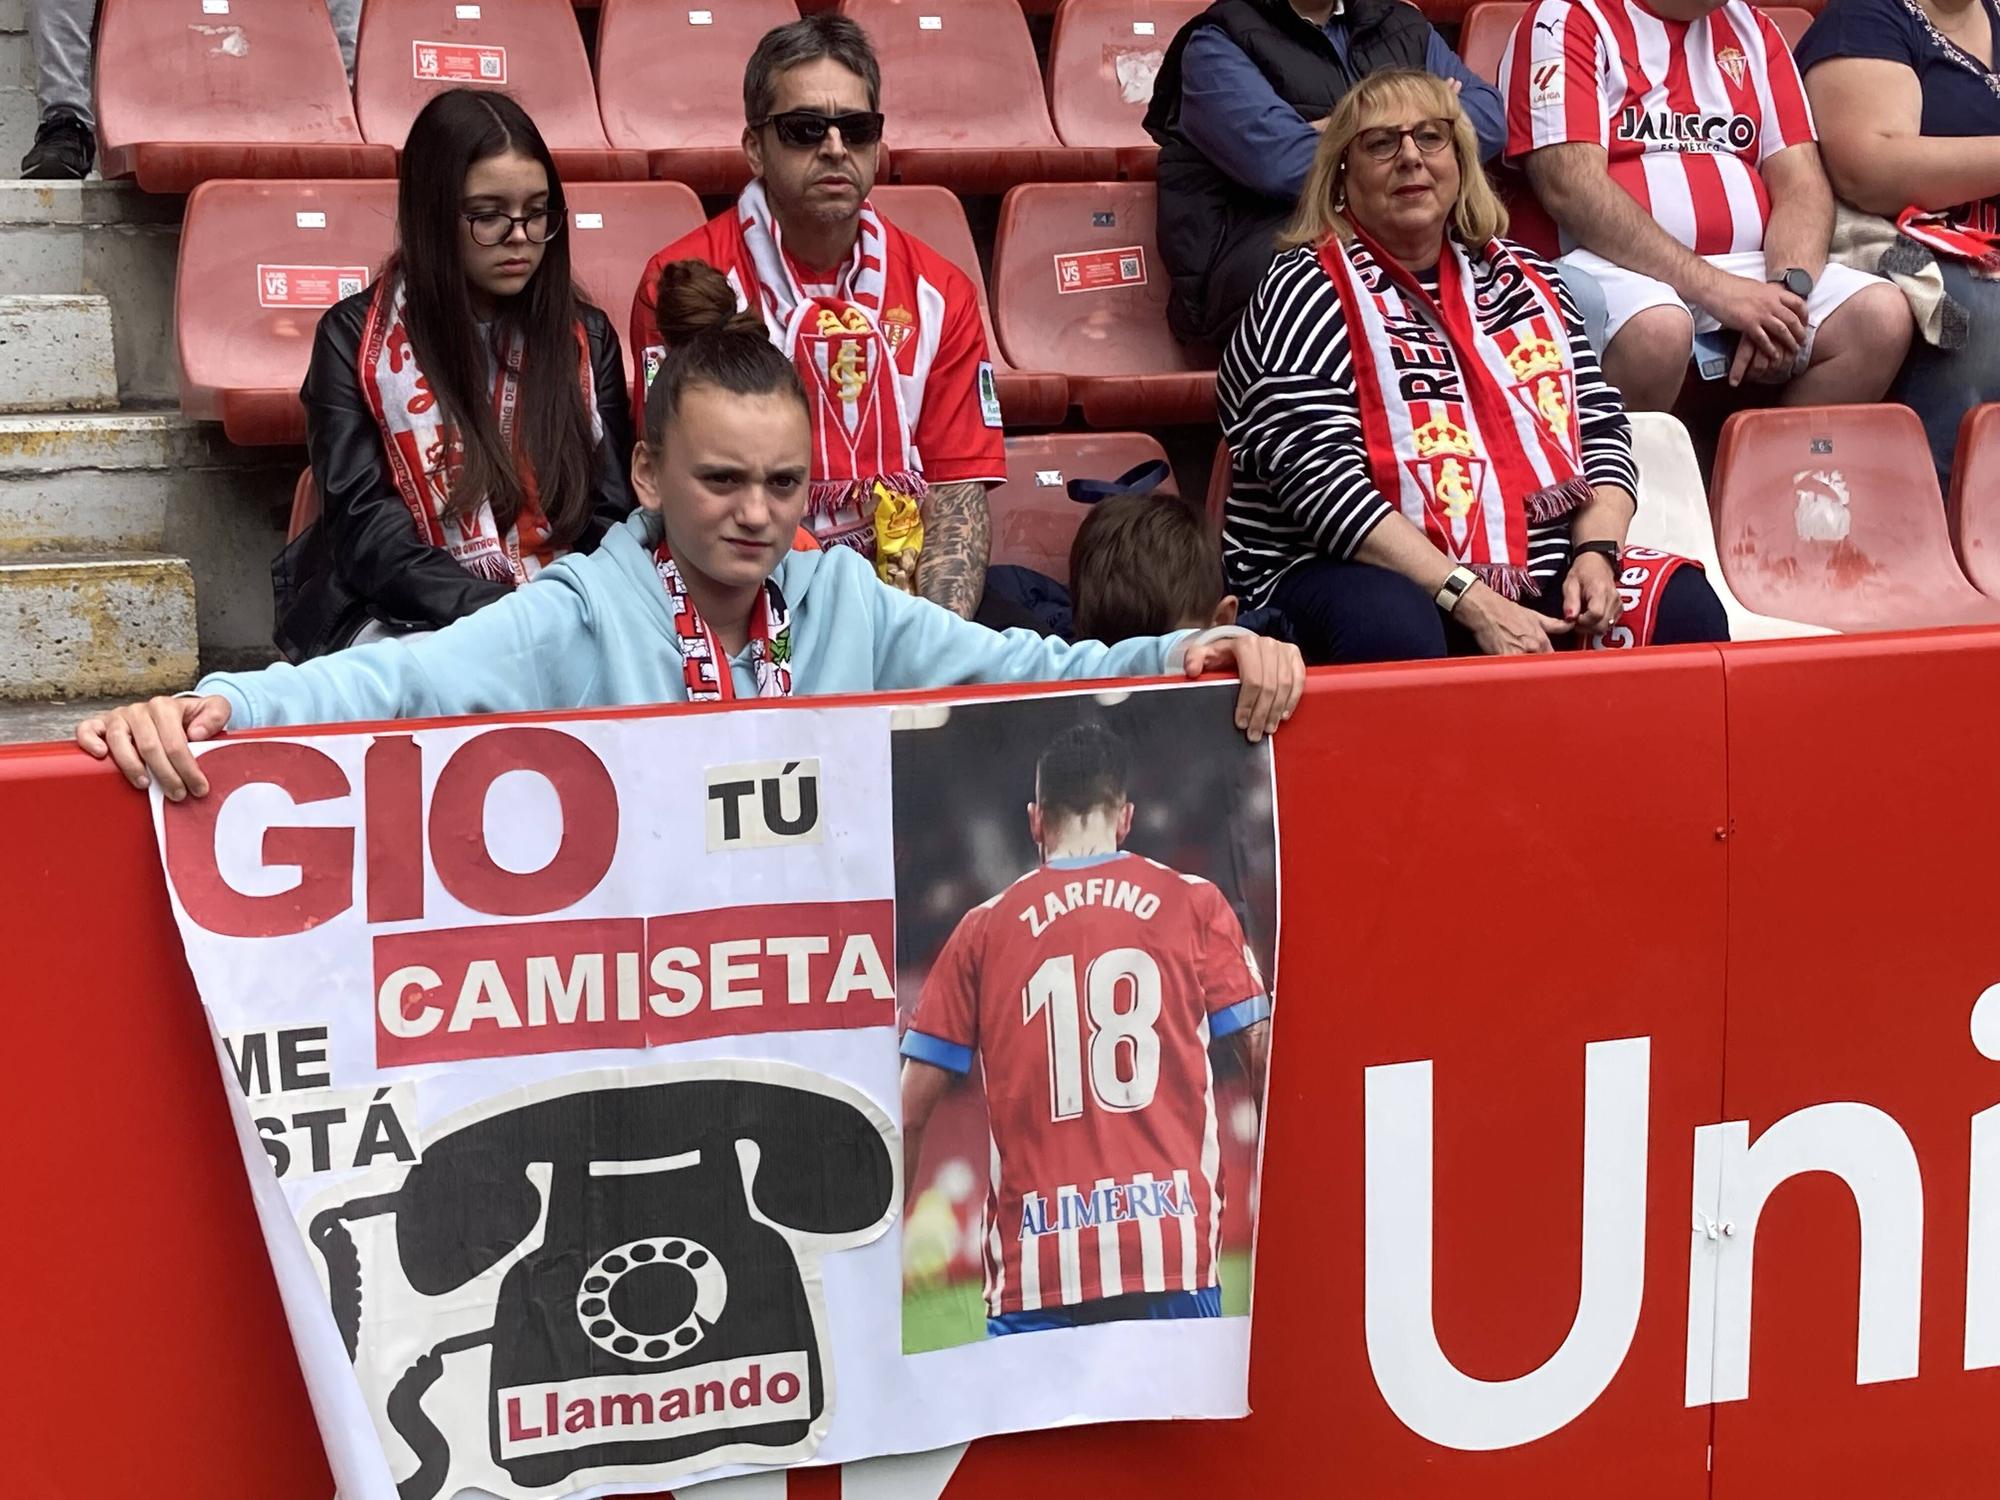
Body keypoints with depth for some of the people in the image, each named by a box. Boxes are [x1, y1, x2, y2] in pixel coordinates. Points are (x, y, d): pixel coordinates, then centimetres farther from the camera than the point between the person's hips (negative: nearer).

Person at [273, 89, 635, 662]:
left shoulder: (586, 338, 12)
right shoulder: (355, 338, 3)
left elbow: (609, 517, 9)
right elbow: (364, 529, -6)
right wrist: (500, 615, -21)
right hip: (402, 621, -2)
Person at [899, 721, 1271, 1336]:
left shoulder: (984, 928, 8)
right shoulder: (1193, 904, 8)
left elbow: (909, 1115, 7)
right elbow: (1266, 1059, 3)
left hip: (1034, 1265, 0)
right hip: (1172, 1245, 0)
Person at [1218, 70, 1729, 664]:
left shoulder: (1525, 280, 16)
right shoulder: (1309, 291, -3)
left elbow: (1602, 427, 15)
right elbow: (1322, 478, -15)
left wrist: (1596, 553, -8)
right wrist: (1475, 604, -23)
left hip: (1533, 574, 5)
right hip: (1356, 574, -5)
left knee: (1685, 608, -19)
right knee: (1392, 630, -38)